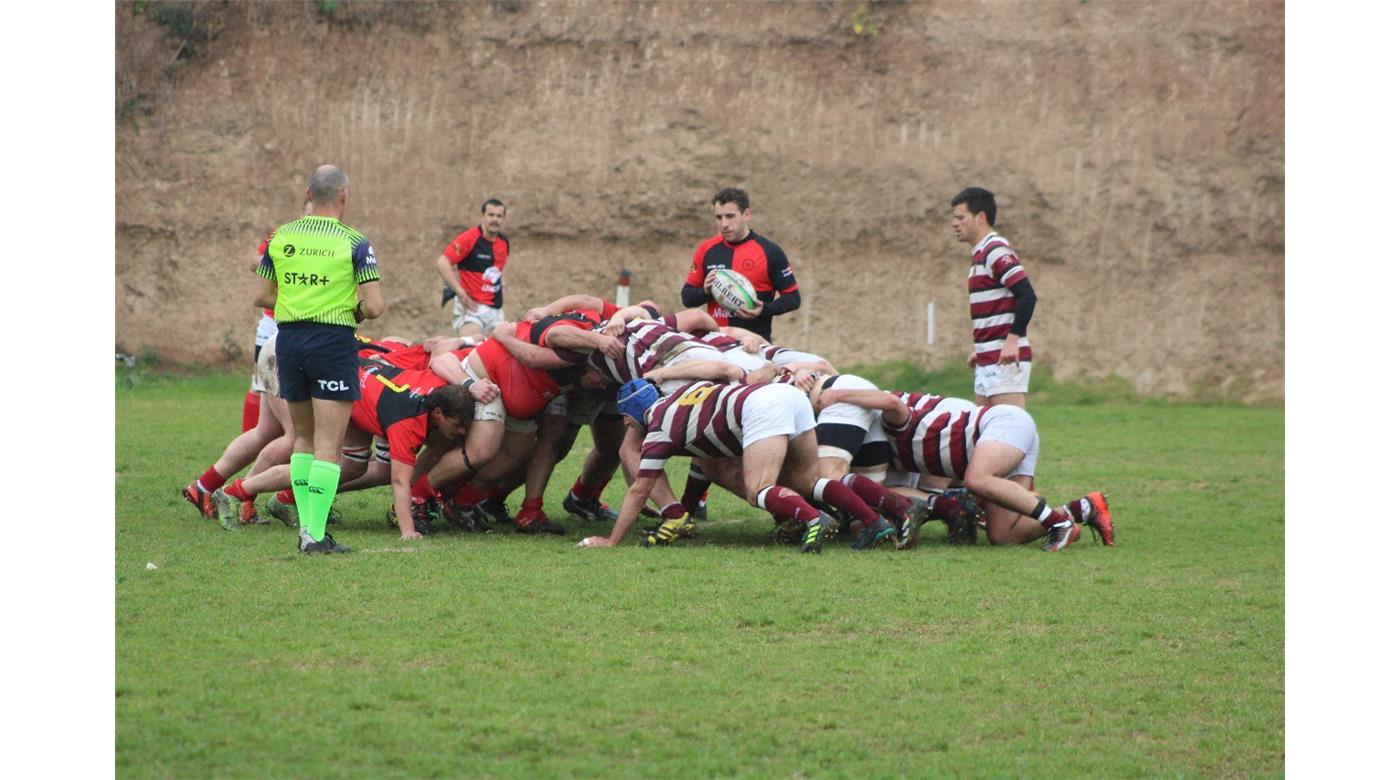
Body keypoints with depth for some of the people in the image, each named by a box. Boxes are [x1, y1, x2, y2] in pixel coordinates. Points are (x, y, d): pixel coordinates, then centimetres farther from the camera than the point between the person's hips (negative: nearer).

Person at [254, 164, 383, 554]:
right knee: (328, 443, -4)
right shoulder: (354, 243, -8)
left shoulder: (281, 237, 5)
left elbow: (263, 297, 9)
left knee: (302, 437, 18)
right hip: (333, 341, -5)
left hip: (288, 339, 5)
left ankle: (305, 525, 14)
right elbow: (374, 306, -11)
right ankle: (316, 533, -11)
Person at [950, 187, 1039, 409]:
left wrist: (1013, 339, -28)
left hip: (1005, 360, -10)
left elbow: (1027, 296, -22)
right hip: (986, 362, 10)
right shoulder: (980, 255, 18)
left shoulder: (996, 252, -13)